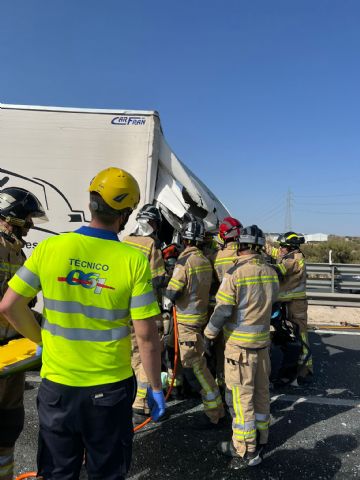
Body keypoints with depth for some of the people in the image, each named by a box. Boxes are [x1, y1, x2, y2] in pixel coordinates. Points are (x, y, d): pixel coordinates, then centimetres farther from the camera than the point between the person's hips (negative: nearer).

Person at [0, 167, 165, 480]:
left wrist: (41, 339, 11)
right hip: (110, 388, -1)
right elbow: (146, 334, -14)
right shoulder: (134, 260, -16)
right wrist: (156, 388, -1)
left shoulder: (49, 247, -10)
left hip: (57, 384, 2)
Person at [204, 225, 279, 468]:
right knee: (261, 392, 18)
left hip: (239, 343, -6)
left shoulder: (236, 273, -19)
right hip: (263, 341, 7)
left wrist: (209, 334, -3)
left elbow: (222, 310, -16)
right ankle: (261, 439, 34)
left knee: (240, 396, 4)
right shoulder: (271, 273, 0)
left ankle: (245, 450, 15)